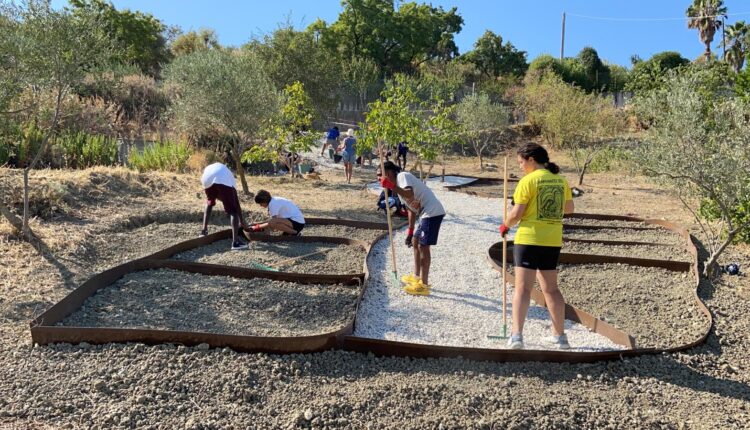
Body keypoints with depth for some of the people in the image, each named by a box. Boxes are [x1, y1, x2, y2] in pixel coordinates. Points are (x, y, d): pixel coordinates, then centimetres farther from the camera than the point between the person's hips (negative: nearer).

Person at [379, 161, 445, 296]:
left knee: (423, 246, -7)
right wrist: (410, 231, 22)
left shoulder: (402, 176, -9)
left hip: (432, 212, -10)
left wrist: (392, 186, -32)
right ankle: (416, 277, 30)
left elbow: (410, 195, -29)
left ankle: (424, 285, 0)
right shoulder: (399, 184, 20)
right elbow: (411, 208, 23)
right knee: (415, 242, 19)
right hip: (427, 213, 10)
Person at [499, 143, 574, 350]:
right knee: (551, 288, 17)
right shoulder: (560, 180, 7)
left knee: (522, 288, -4)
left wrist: (505, 225, 4)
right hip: (553, 241, 6)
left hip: (529, 239, -6)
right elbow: (569, 208, 17)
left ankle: (516, 335, -9)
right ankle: (560, 336, 25)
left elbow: (517, 213, -14)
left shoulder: (528, 180, -11)